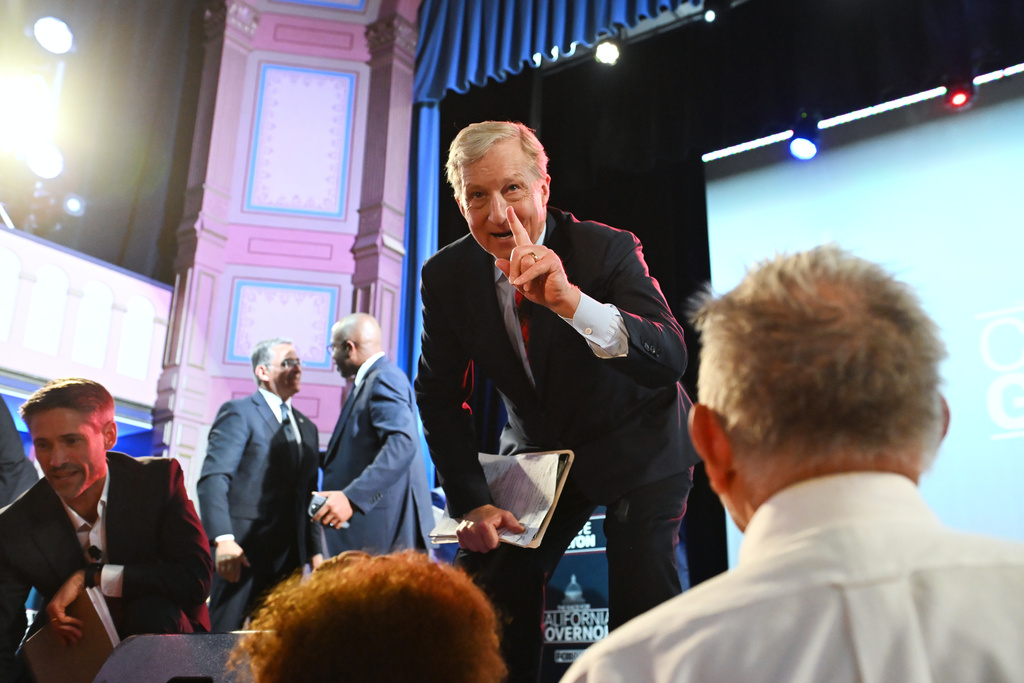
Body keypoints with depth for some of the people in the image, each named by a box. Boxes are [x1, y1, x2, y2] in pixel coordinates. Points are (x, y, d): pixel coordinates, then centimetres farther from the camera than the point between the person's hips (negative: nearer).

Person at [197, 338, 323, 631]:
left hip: (289, 553, 6)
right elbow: (212, 480, -12)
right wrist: (223, 539, -22)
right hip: (244, 550, -6)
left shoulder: (307, 427, 20)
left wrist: (315, 551, 9)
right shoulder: (238, 412, -2)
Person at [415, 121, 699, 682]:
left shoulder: (610, 248, -21)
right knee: (485, 587, -3)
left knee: (643, 613, -11)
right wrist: (471, 503, -12)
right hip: (537, 452, 3)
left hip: (637, 447, -3)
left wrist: (571, 300, -49)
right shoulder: (446, 276, -11)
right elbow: (439, 398, -2)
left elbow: (671, 360, -34)